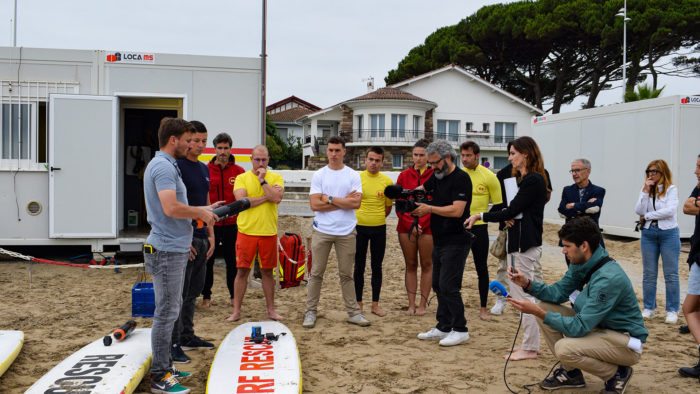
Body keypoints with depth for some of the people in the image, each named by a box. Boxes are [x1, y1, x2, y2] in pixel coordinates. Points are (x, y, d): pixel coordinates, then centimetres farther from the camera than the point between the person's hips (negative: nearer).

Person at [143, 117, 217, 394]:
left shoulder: (166, 165, 17)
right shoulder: (163, 166, -17)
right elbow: (171, 207, -29)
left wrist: (200, 212, 16)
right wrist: (200, 213, -14)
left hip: (175, 248, 11)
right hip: (167, 250, -11)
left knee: (171, 309, 17)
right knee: (166, 312, -4)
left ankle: (165, 366, 27)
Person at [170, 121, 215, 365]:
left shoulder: (204, 169, 14)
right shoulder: (176, 166, -11)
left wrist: (211, 235, 16)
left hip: (201, 237, 8)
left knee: (192, 292, 15)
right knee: (178, 294, -3)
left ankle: (187, 337, 25)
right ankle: (173, 344, 4)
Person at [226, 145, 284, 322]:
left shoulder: (276, 178, 6)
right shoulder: (242, 178, 3)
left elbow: (277, 198, -12)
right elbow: (241, 201, -12)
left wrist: (262, 180, -11)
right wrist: (266, 197, -9)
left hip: (268, 232, 1)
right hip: (246, 231, -1)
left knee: (267, 271, 9)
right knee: (242, 270, 2)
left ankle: (271, 310, 20)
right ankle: (236, 311, 11)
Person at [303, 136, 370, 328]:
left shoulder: (353, 176, 4)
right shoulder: (318, 175, 3)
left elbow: (356, 203, -9)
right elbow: (315, 204, -8)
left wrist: (330, 199, -9)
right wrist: (344, 201, -8)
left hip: (346, 232, 0)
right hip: (322, 231, 0)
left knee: (346, 274, 8)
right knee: (316, 273, 4)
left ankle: (353, 312, 15)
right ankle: (310, 312, 13)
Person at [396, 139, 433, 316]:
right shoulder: (404, 176, 6)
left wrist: (421, 224, -11)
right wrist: (410, 224, -6)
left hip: (428, 227, -2)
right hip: (406, 226, 2)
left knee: (426, 264, 3)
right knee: (410, 265, 7)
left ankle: (422, 304, 12)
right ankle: (411, 304, 13)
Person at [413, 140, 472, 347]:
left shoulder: (461, 178, -13)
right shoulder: (437, 176, 14)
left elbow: (457, 210, -22)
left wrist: (429, 209, -18)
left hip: (456, 242, -9)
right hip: (440, 242, 9)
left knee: (448, 285, -9)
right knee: (438, 284, 12)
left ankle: (460, 329, 2)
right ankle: (443, 327, 21)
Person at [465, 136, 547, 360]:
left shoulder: (533, 180, -14)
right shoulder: (523, 179, 17)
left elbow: (512, 211, -17)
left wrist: (481, 216, -10)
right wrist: (507, 218, -7)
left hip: (525, 244, -10)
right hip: (518, 242, 10)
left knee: (524, 296, -5)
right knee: (519, 294, 14)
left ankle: (530, 348, 3)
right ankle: (530, 344, 21)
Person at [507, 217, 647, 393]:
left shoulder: (608, 278, -30)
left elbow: (579, 328, -31)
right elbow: (559, 292, 7)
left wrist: (538, 312, -30)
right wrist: (527, 283, -9)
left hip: (626, 342, -9)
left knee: (565, 348, -30)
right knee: (546, 307, -1)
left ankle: (617, 374, -3)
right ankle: (571, 372, 11)